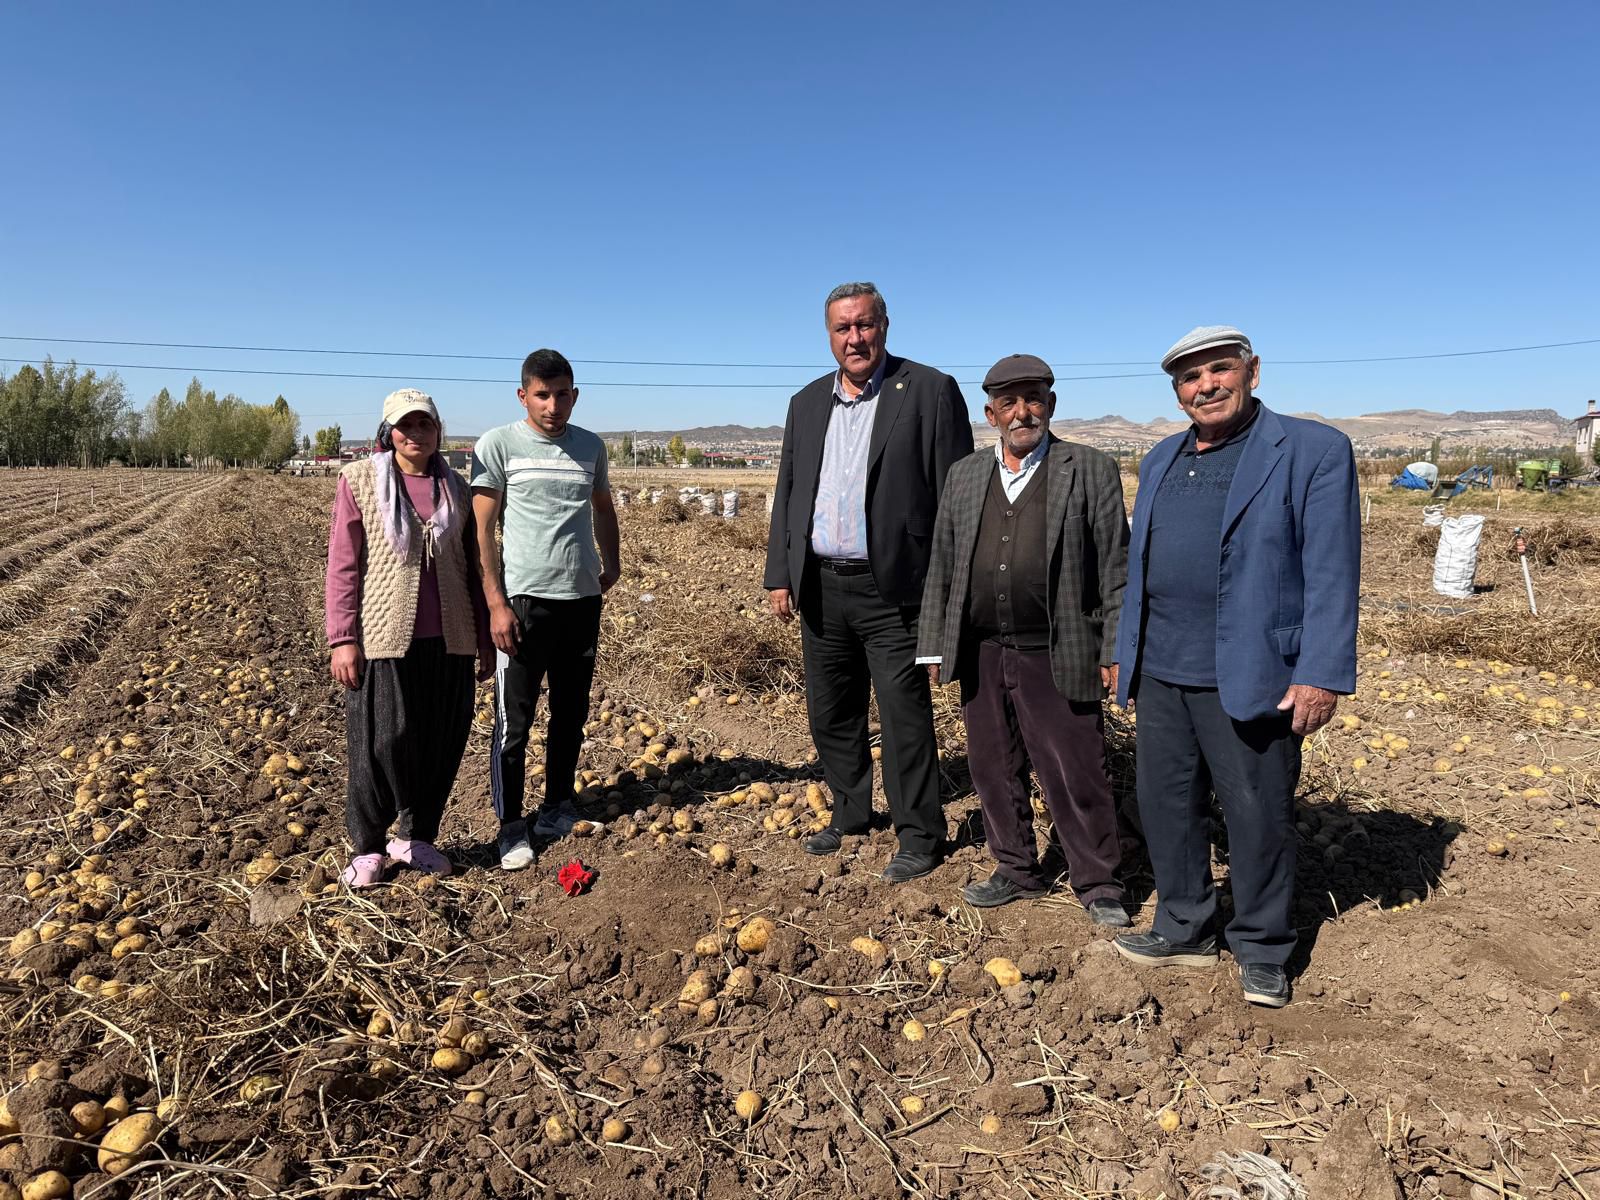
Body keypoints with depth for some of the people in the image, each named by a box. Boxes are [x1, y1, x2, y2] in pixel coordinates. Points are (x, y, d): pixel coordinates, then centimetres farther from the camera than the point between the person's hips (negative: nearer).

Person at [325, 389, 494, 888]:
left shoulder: (455, 488, 9)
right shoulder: (359, 480, 0)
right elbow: (342, 565, -2)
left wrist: (484, 636, 11)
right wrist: (342, 639, -8)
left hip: (447, 639, 3)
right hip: (384, 637, -3)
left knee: (441, 742, 8)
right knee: (380, 742, 2)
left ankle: (416, 836, 25)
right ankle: (367, 848, 19)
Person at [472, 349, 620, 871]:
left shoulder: (590, 446, 10)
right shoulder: (498, 445, -3)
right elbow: (482, 531, -5)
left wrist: (612, 564, 17)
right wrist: (496, 603, -11)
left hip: (582, 599, 5)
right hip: (524, 599, -4)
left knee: (571, 713, 13)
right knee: (514, 720, 0)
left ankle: (557, 809, 29)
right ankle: (511, 826, 12)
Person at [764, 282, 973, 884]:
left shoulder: (930, 391, -5)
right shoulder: (807, 402, 12)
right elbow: (788, 493, 14)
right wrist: (780, 573, 8)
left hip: (891, 589, -5)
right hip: (820, 587, 6)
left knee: (905, 716, 3)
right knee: (830, 714, 16)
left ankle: (919, 836, 18)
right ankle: (849, 811, 35)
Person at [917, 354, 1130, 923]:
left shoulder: (1091, 471, 0)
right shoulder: (965, 476, 11)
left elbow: (1117, 568, -2)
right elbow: (941, 567, 12)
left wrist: (1116, 652, -6)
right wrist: (935, 648, 10)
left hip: (1057, 659, -4)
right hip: (980, 657, 4)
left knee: (1076, 777, 2)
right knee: (995, 771, 13)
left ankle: (1097, 884, 21)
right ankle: (1017, 870, 31)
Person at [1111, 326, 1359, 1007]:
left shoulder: (1314, 451, -5)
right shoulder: (1162, 461, 14)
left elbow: (1331, 571, -11)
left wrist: (1322, 674, -17)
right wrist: (1126, 652, 16)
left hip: (1250, 677, -6)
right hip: (1161, 672, 6)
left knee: (1258, 815, 6)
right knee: (1164, 803, 13)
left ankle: (1262, 950, 26)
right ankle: (1185, 930, 31)